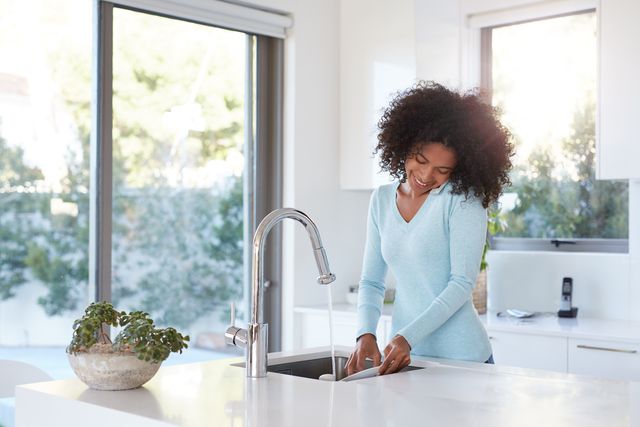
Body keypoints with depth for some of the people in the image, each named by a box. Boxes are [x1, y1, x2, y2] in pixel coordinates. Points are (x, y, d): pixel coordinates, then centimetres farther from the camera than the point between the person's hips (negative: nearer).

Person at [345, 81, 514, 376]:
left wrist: (408, 337, -20)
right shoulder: (381, 200, 6)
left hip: (461, 358, -4)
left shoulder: (464, 199, -9)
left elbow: (463, 283, -13)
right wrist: (366, 334, -9)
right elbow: (371, 281, 7)